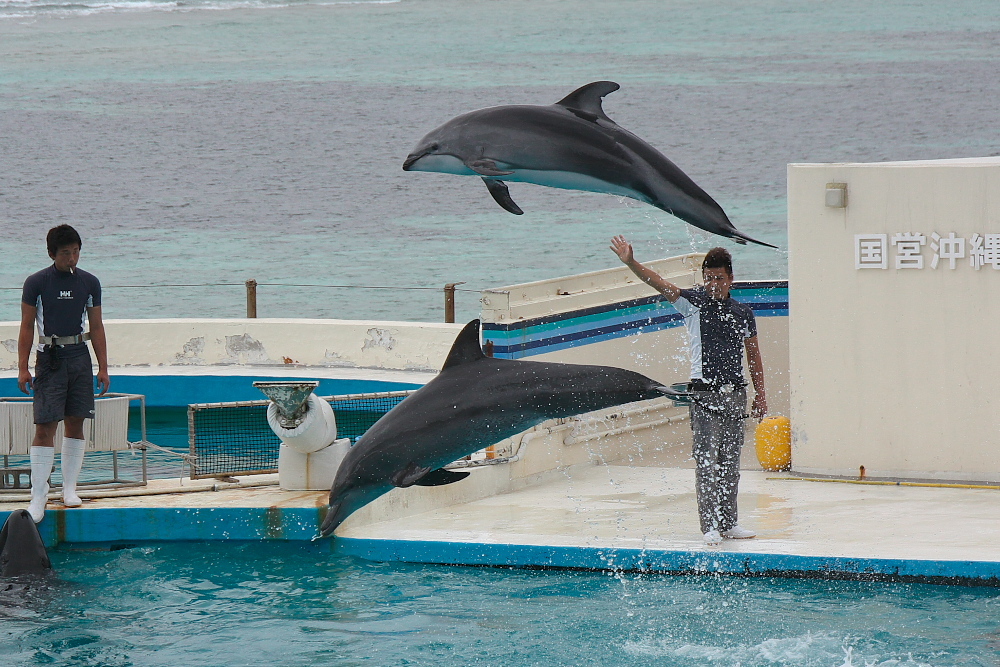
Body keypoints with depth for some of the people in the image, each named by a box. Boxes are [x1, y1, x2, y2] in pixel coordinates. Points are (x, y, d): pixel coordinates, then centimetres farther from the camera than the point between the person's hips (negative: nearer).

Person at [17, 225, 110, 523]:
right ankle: (38, 495, -8)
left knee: (76, 423, 6)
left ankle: (70, 488, 15)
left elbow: (96, 327, 12)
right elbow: (26, 327, -1)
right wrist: (23, 368, -6)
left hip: (80, 356, 3)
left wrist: (103, 367, 8)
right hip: (50, 358, -3)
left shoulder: (89, 283, 6)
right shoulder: (37, 283, -3)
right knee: (45, 427, -9)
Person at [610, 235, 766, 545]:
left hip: (736, 393, 4)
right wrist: (631, 262, -27)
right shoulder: (694, 303, 0)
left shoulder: (743, 313, 10)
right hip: (705, 392, -4)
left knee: (730, 462, 9)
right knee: (707, 460, -9)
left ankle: (728, 523, 17)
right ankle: (710, 526, -10)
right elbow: (659, 283, -12)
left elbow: (754, 356, 16)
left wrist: (760, 395, 13)